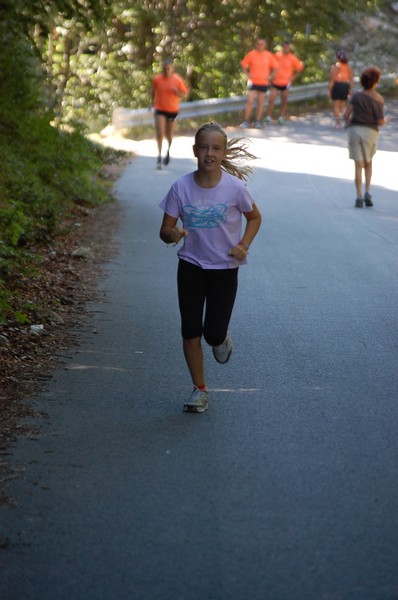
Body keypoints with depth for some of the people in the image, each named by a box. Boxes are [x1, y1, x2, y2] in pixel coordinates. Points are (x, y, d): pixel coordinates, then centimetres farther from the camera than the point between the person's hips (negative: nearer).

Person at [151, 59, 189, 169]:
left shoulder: (178, 80, -10)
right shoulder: (157, 79, -6)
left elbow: (184, 95, -3)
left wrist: (177, 92, -22)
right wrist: (153, 102, 15)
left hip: (172, 110, 0)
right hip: (160, 110, 0)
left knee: (169, 134, 13)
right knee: (160, 133, -13)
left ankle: (168, 151, 40)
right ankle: (159, 155, -6)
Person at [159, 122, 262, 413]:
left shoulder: (234, 187, -13)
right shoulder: (181, 188, -10)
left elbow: (255, 217, 4)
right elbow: (165, 229, -5)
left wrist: (244, 245, -12)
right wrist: (172, 234, -28)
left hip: (225, 268, -1)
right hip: (191, 266, 2)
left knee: (213, 333, -7)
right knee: (190, 331, 2)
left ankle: (222, 339, 32)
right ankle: (200, 389, 18)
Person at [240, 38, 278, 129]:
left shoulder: (269, 55, 1)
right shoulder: (251, 54, -3)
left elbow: (274, 67, 11)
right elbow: (244, 64, 5)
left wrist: (270, 76, -1)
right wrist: (247, 74, -5)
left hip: (264, 82, 2)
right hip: (253, 82, -2)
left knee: (260, 102, 7)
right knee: (250, 101, -7)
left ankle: (258, 121, 14)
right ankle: (246, 121, -3)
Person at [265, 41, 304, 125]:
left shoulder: (292, 58, -5)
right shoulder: (277, 55, 0)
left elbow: (300, 68, 4)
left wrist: (293, 77, -2)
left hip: (285, 83, 0)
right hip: (275, 82, 0)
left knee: (284, 101, 8)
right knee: (271, 99, -10)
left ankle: (282, 118, 18)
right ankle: (268, 117, -5)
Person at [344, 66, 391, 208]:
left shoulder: (357, 95, -3)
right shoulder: (379, 99, -8)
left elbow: (346, 114, -6)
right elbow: (380, 122, -9)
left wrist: (348, 122, 16)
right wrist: (386, 120, 13)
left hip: (355, 129, 1)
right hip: (370, 132, -1)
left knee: (359, 165, 3)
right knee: (368, 163, 19)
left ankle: (359, 197, -3)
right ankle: (367, 192, 4)